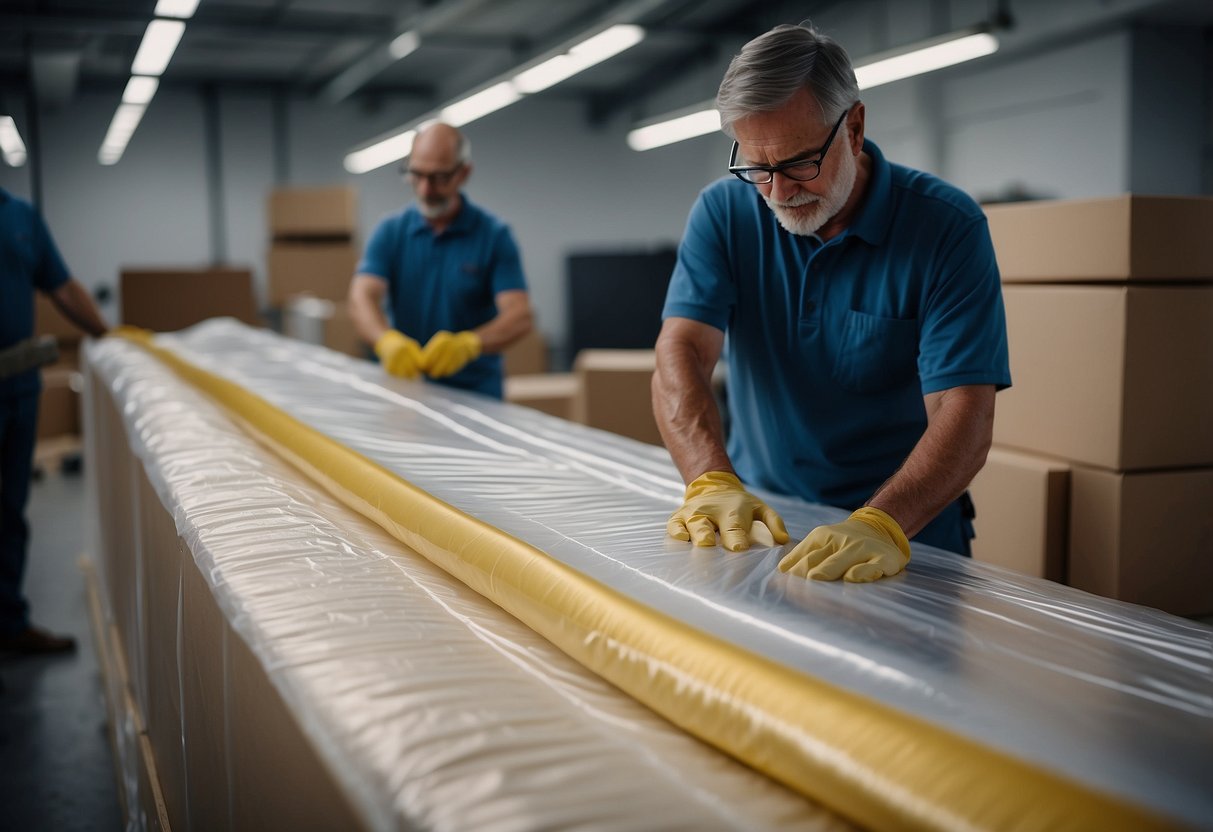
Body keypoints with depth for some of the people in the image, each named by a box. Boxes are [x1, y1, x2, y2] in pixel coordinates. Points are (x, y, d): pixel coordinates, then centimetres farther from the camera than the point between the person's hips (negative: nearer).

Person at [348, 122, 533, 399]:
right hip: (405, 384, 2)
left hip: (475, 394, -2)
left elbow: (519, 317, -11)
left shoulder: (494, 235, -2)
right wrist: (388, 339, -30)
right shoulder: (390, 232, 5)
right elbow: (361, 298, -7)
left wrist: (468, 343, -32)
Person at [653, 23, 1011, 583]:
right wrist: (712, 481, -32)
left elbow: (963, 415, -19)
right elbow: (682, 352, -14)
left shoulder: (946, 226, -12)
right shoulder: (724, 212, -4)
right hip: (756, 522, 4)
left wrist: (881, 525, -37)